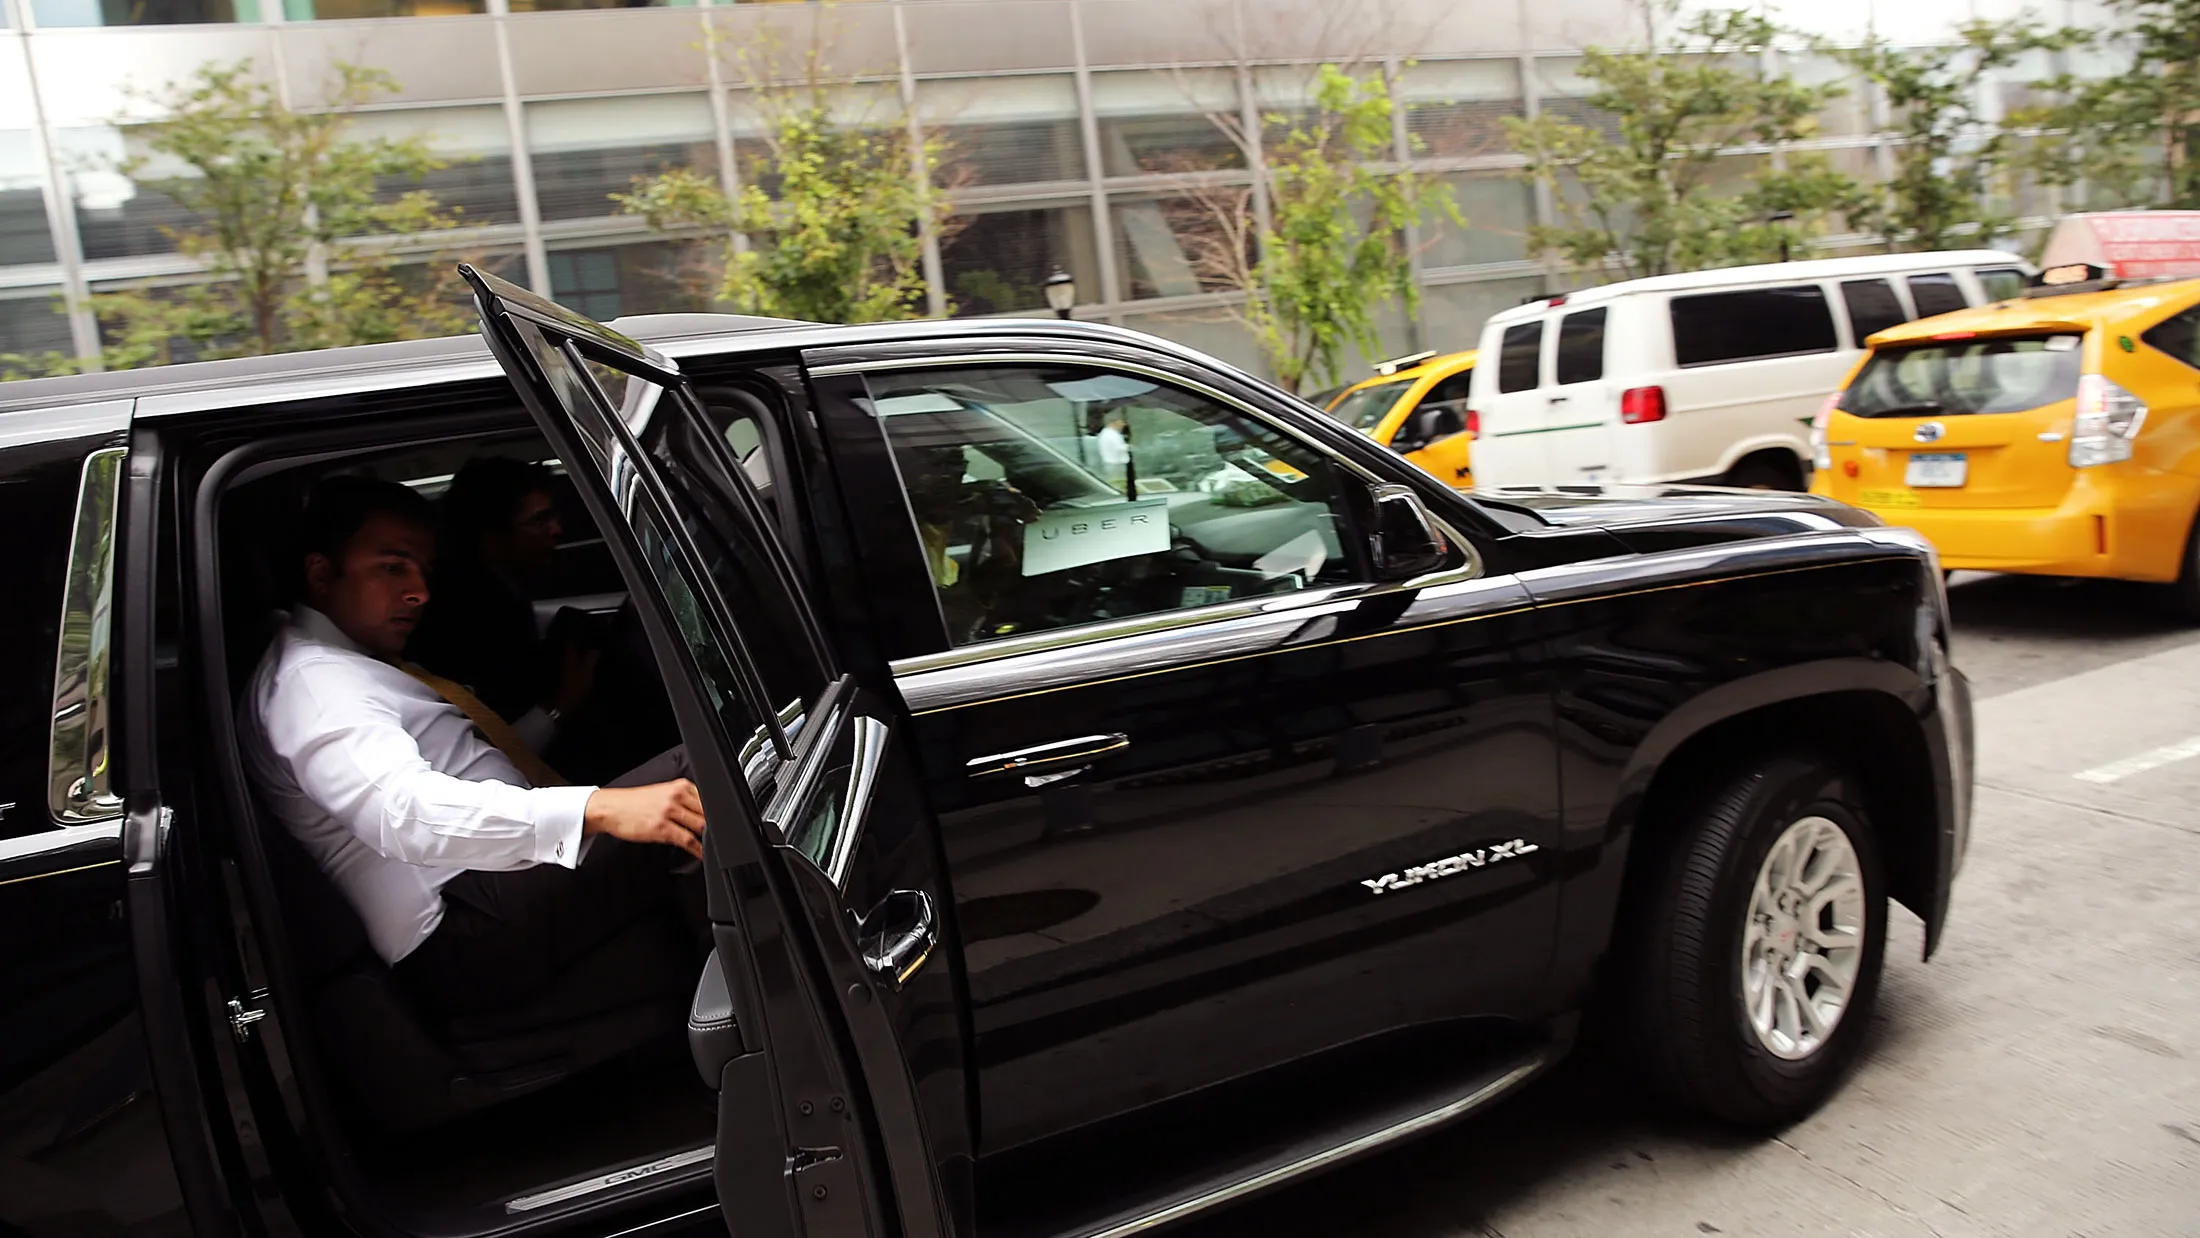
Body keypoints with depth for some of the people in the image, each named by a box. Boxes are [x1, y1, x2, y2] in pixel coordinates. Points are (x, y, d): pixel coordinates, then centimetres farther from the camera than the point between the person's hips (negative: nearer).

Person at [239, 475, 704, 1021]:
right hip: (465, 937, -11)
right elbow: (404, 813, -27)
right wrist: (598, 809, -39)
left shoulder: (359, 665, 27)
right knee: (697, 773, -25)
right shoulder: (311, 680, -8)